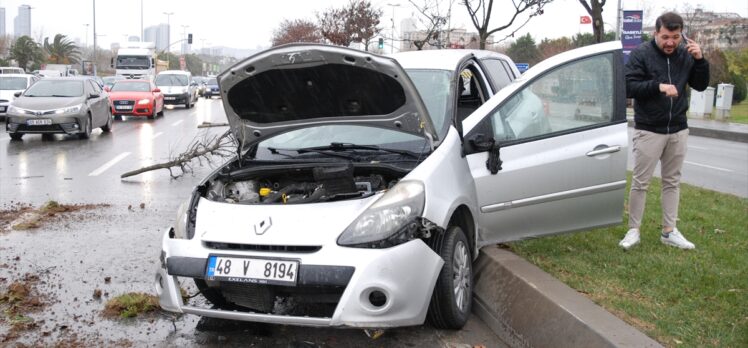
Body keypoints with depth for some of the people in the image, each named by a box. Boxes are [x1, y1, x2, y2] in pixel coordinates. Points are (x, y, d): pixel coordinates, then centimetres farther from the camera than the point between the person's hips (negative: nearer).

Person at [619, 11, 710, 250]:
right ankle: (633, 230, 10)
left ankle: (669, 232, 18)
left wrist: (700, 60, -11)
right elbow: (628, 87, -14)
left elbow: (701, 85, 5)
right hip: (648, 130, -4)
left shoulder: (685, 55, 3)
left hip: (678, 130, 4)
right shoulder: (641, 54, -9)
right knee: (640, 182, 0)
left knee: (672, 182, 10)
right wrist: (658, 86, -27)